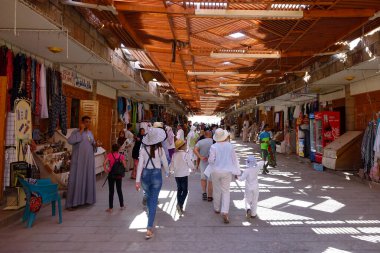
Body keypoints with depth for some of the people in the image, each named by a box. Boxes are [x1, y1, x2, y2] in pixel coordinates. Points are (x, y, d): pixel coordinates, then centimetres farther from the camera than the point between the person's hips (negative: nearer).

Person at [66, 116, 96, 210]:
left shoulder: (90, 133, 12)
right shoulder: (76, 132, -8)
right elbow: (70, 141, -28)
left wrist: (95, 144, -1)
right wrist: (81, 131, -24)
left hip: (89, 160, 6)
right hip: (78, 160, -6)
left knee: (88, 179, 12)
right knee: (76, 180, -3)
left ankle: (87, 199, 25)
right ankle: (71, 203, 3)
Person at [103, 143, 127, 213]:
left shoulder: (109, 155, -7)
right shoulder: (121, 156, -4)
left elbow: (104, 164, -17)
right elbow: (124, 165, -9)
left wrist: (106, 170, -3)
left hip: (111, 175, -1)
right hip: (119, 175, 2)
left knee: (111, 191, 7)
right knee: (119, 190, 16)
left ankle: (110, 208, 12)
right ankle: (122, 206, 24)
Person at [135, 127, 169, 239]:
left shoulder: (143, 149, -5)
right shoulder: (160, 149, -8)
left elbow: (140, 165, -7)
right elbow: (165, 164, -1)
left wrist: (137, 180, -5)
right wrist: (167, 172, 20)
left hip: (145, 175, 3)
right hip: (156, 175, -2)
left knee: (148, 197, 26)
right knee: (153, 201, 1)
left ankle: (151, 215, 51)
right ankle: (149, 228, -4)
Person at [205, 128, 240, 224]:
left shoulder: (213, 147, -14)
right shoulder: (230, 146, -7)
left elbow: (211, 160, -15)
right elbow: (234, 159, -1)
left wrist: (209, 159, 9)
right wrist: (236, 171, 8)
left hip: (216, 171, 0)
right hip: (227, 171, 1)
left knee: (217, 190, 16)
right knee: (226, 191, 6)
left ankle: (217, 208, 32)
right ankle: (225, 212, -6)